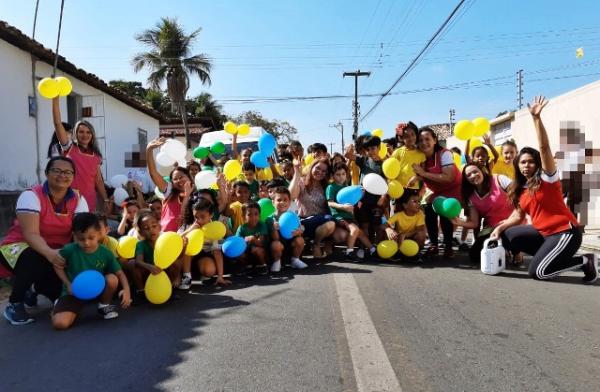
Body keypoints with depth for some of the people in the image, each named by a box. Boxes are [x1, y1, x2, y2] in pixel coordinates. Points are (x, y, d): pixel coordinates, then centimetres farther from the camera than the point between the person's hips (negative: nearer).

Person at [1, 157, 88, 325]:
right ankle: (14, 304, -10)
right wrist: (49, 253, -47)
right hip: (20, 246, -4)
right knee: (34, 260, -37)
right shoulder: (31, 195, -18)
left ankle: (40, 287, 17)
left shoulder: (78, 200, -6)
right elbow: (31, 234, -28)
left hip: (56, 251, 4)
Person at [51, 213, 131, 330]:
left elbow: (120, 273, -10)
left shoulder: (106, 253, -14)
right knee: (59, 323, -25)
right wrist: (68, 284, -12)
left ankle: (105, 305, 2)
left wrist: (126, 290, -27)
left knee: (112, 279, -30)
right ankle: (57, 307, 14)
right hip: (75, 292, -2)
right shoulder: (69, 250, -17)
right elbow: (58, 267, 0)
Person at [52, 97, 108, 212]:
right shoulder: (69, 147, 3)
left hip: (89, 200, 3)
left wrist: (106, 200, 7)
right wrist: (55, 98, -16)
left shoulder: (96, 156, 11)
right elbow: (57, 122, -7)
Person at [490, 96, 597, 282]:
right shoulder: (520, 189, 11)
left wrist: (536, 118, -29)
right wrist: (500, 227, -11)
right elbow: (518, 215, 7)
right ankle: (551, 257, 7)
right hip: (543, 232, 8)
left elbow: (544, 148, -21)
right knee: (508, 235, 1)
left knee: (537, 272, -17)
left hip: (565, 232, -8)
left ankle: (586, 262, 2)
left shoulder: (547, 177, -8)